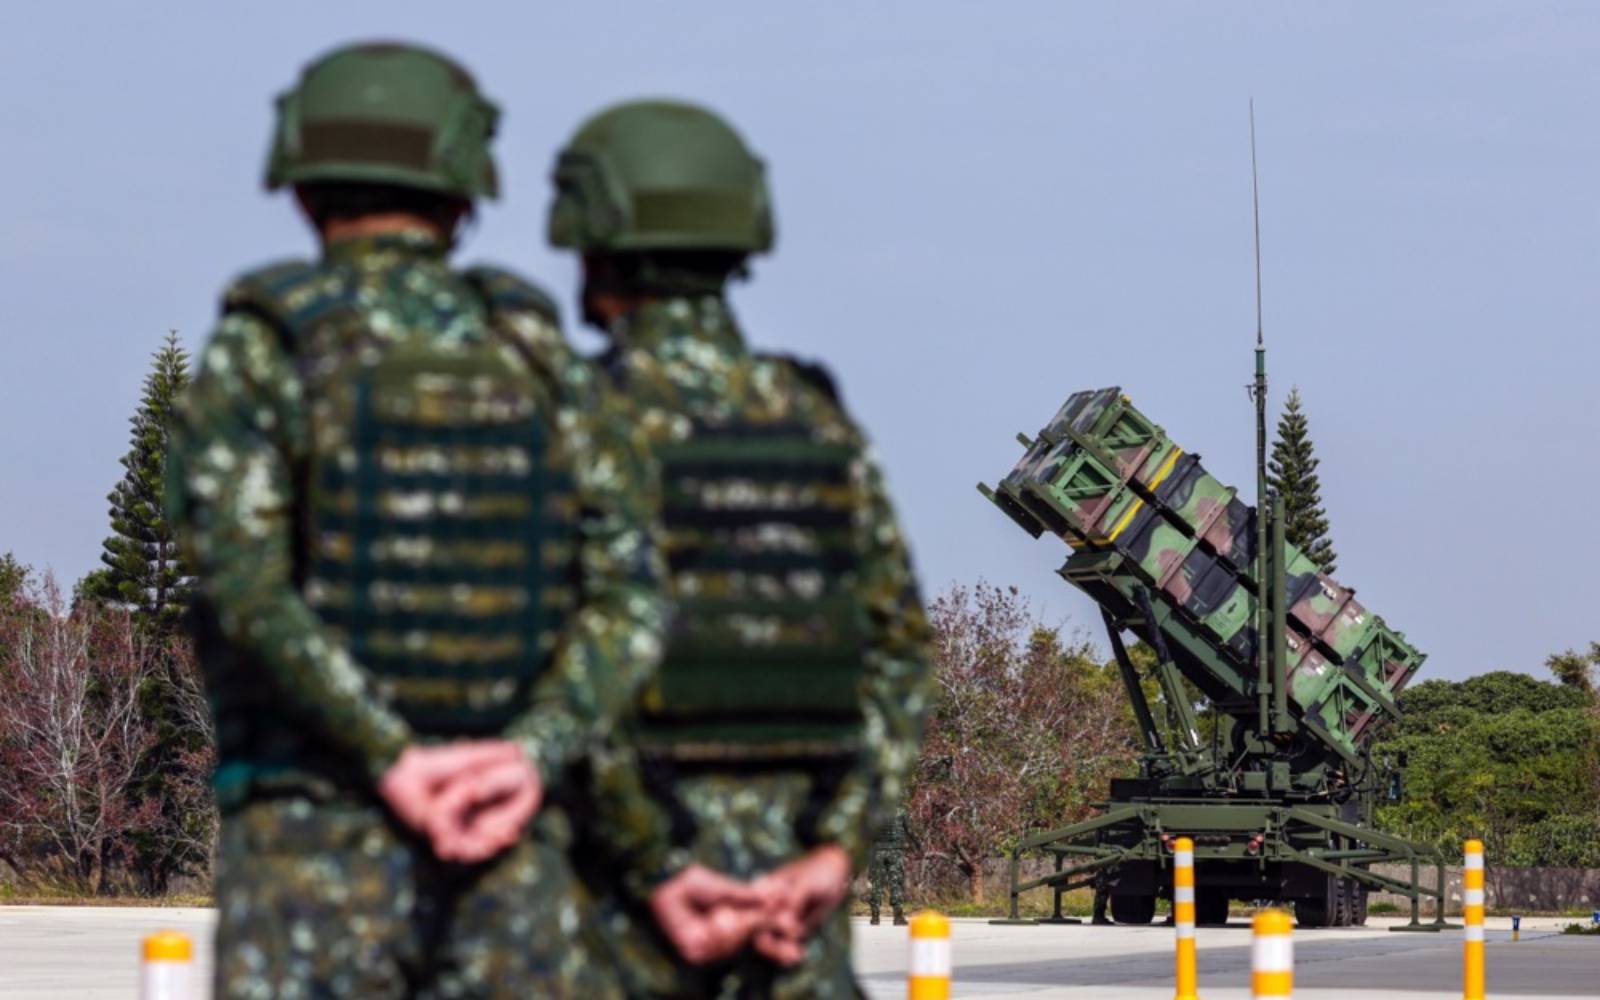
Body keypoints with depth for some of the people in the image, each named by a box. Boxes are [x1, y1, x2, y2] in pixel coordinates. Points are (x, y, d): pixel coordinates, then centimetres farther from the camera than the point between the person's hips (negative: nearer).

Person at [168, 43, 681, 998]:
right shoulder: (534, 354, 8)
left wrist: (395, 763, -17)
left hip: (314, 843, -3)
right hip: (515, 853, 3)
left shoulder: (261, 351, -3)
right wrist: (532, 757, -14)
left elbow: (247, 585, -17)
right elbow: (633, 592, -4)